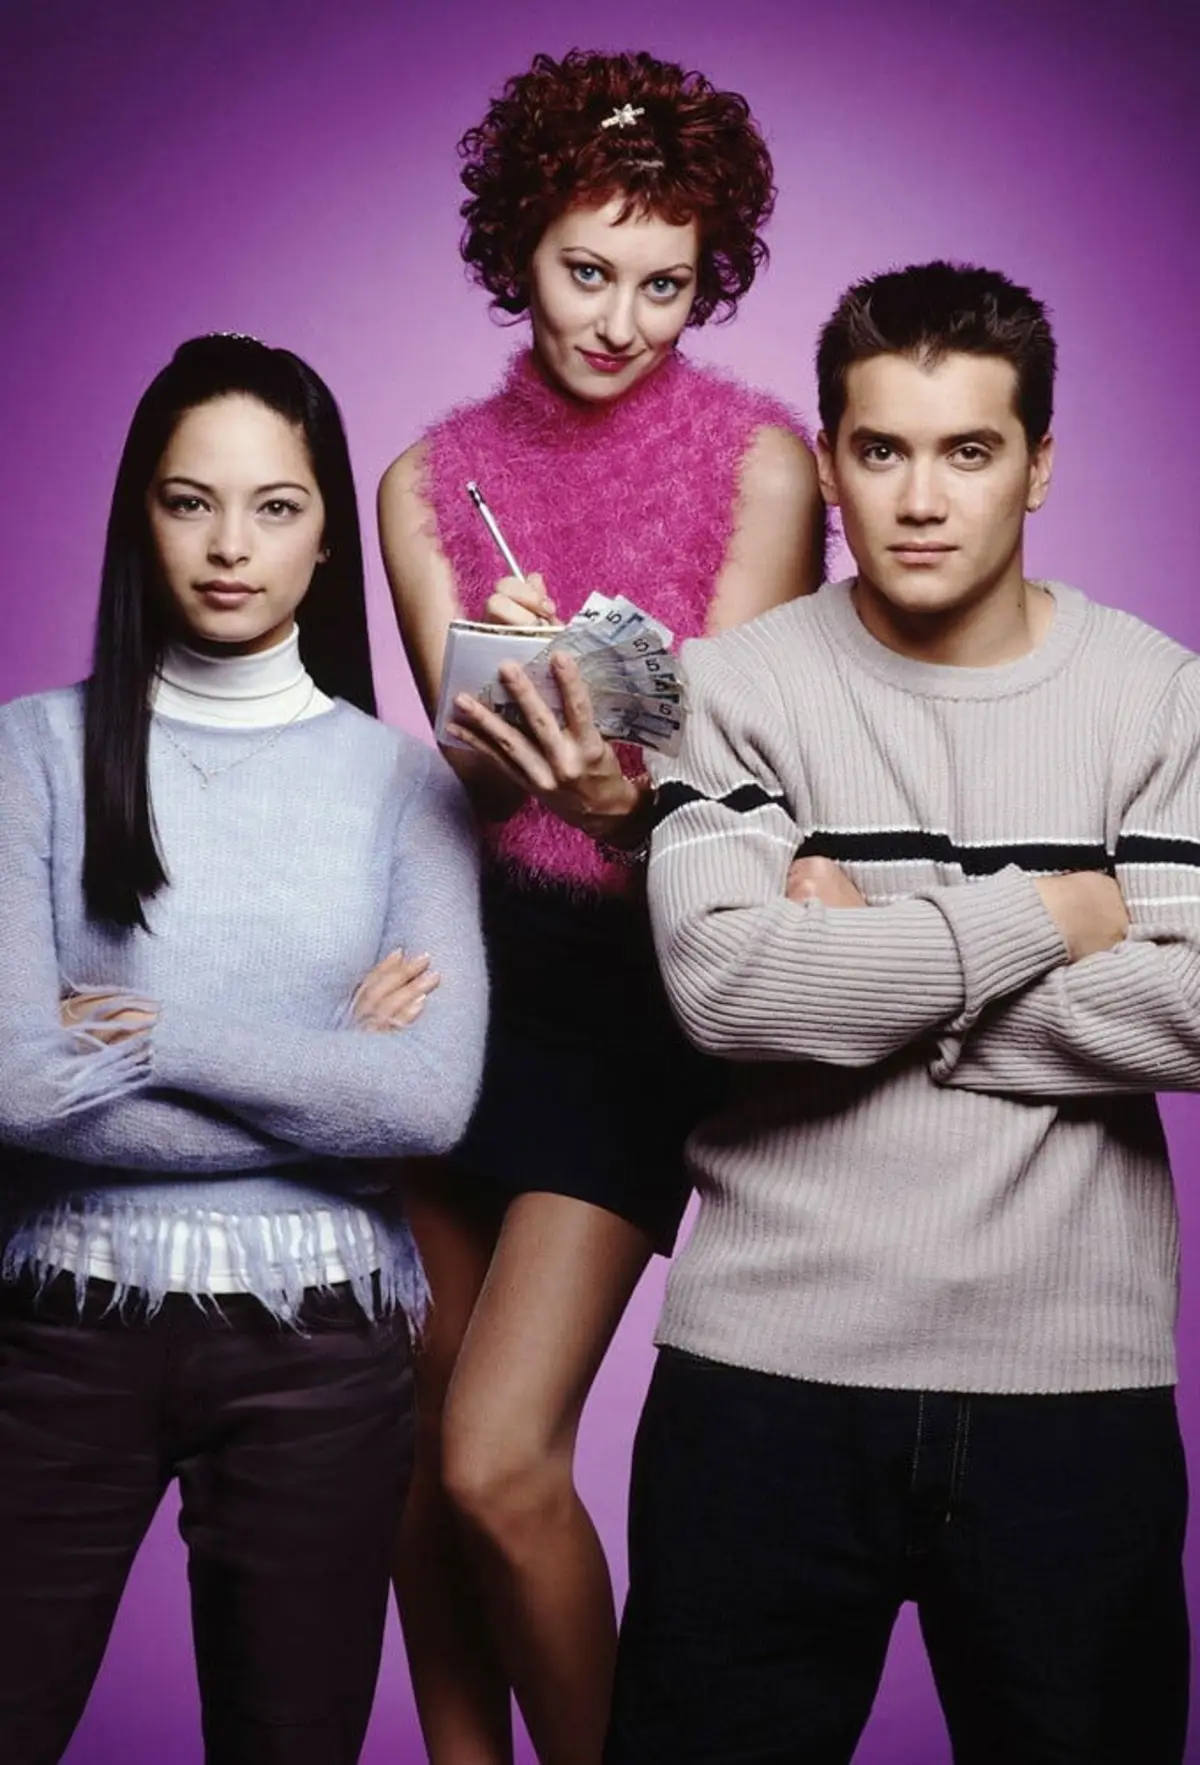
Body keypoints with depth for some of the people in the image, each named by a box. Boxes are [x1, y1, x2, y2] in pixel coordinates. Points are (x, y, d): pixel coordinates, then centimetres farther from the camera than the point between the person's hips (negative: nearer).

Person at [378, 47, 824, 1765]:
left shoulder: (757, 458, -5)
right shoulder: (433, 477, 5)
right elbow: (461, 767, -2)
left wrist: (616, 793, -32)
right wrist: (502, 708, -25)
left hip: (637, 972, -4)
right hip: (464, 954, 4)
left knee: (499, 1465, -9)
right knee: (410, 1441, 8)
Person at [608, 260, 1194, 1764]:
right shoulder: (739, 687, 0)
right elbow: (720, 980, -16)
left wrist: (863, 961, -11)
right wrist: (1041, 915, -10)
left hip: (1076, 1372, 1)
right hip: (770, 1362, 0)